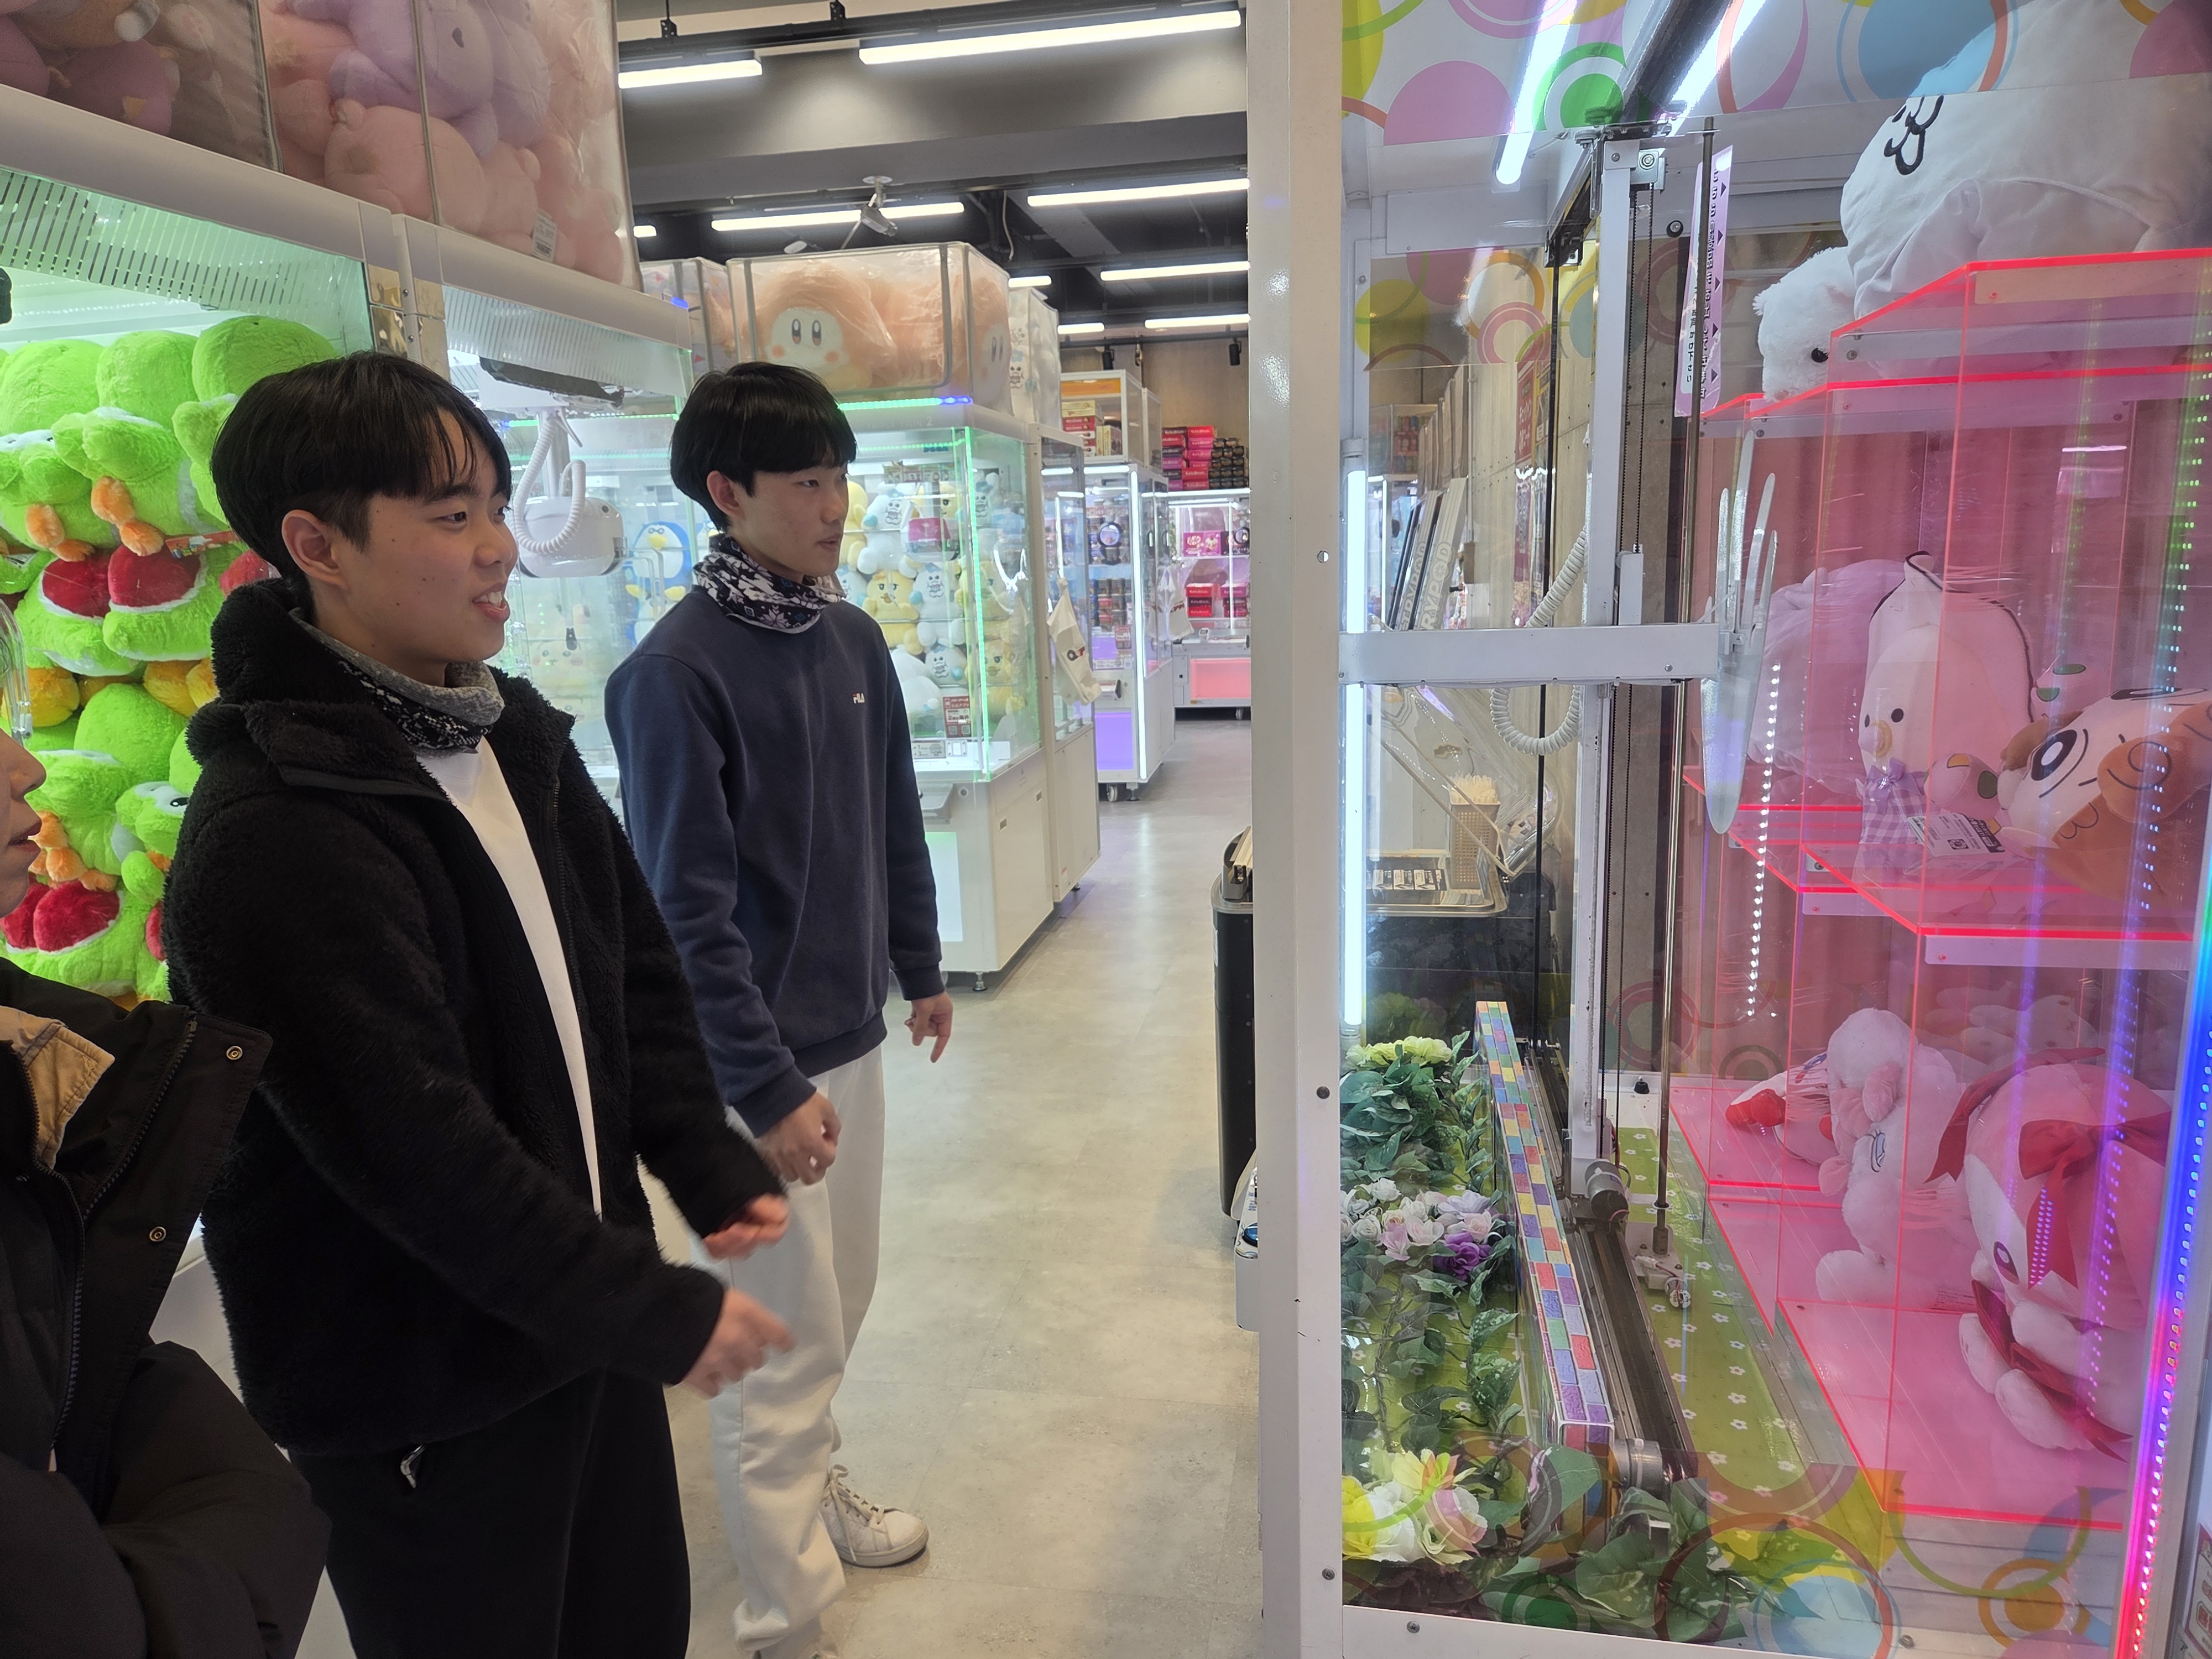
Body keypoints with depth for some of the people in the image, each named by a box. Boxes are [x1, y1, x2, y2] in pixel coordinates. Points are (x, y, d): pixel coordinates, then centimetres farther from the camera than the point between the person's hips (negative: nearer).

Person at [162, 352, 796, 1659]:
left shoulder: (517, 736, 2)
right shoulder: (275, 838, -24)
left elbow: (634, 973, 7)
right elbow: (419, 1150, -26)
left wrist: (715, 1170, -2)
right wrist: (662, 1314, -18)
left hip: (582, 1318, 7)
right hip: (423, 1403, -7)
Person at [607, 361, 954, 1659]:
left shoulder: (854, 640, 5)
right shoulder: (677, 671, -17)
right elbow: (690, 909, -18)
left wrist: (920, 968, 19)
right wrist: (770, 1089, -18)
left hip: (850, 1033, 7)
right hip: (759, 1064, -7)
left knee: (840, 1307, 21)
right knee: (784, 1344, 5)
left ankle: (819, 1496, 44)